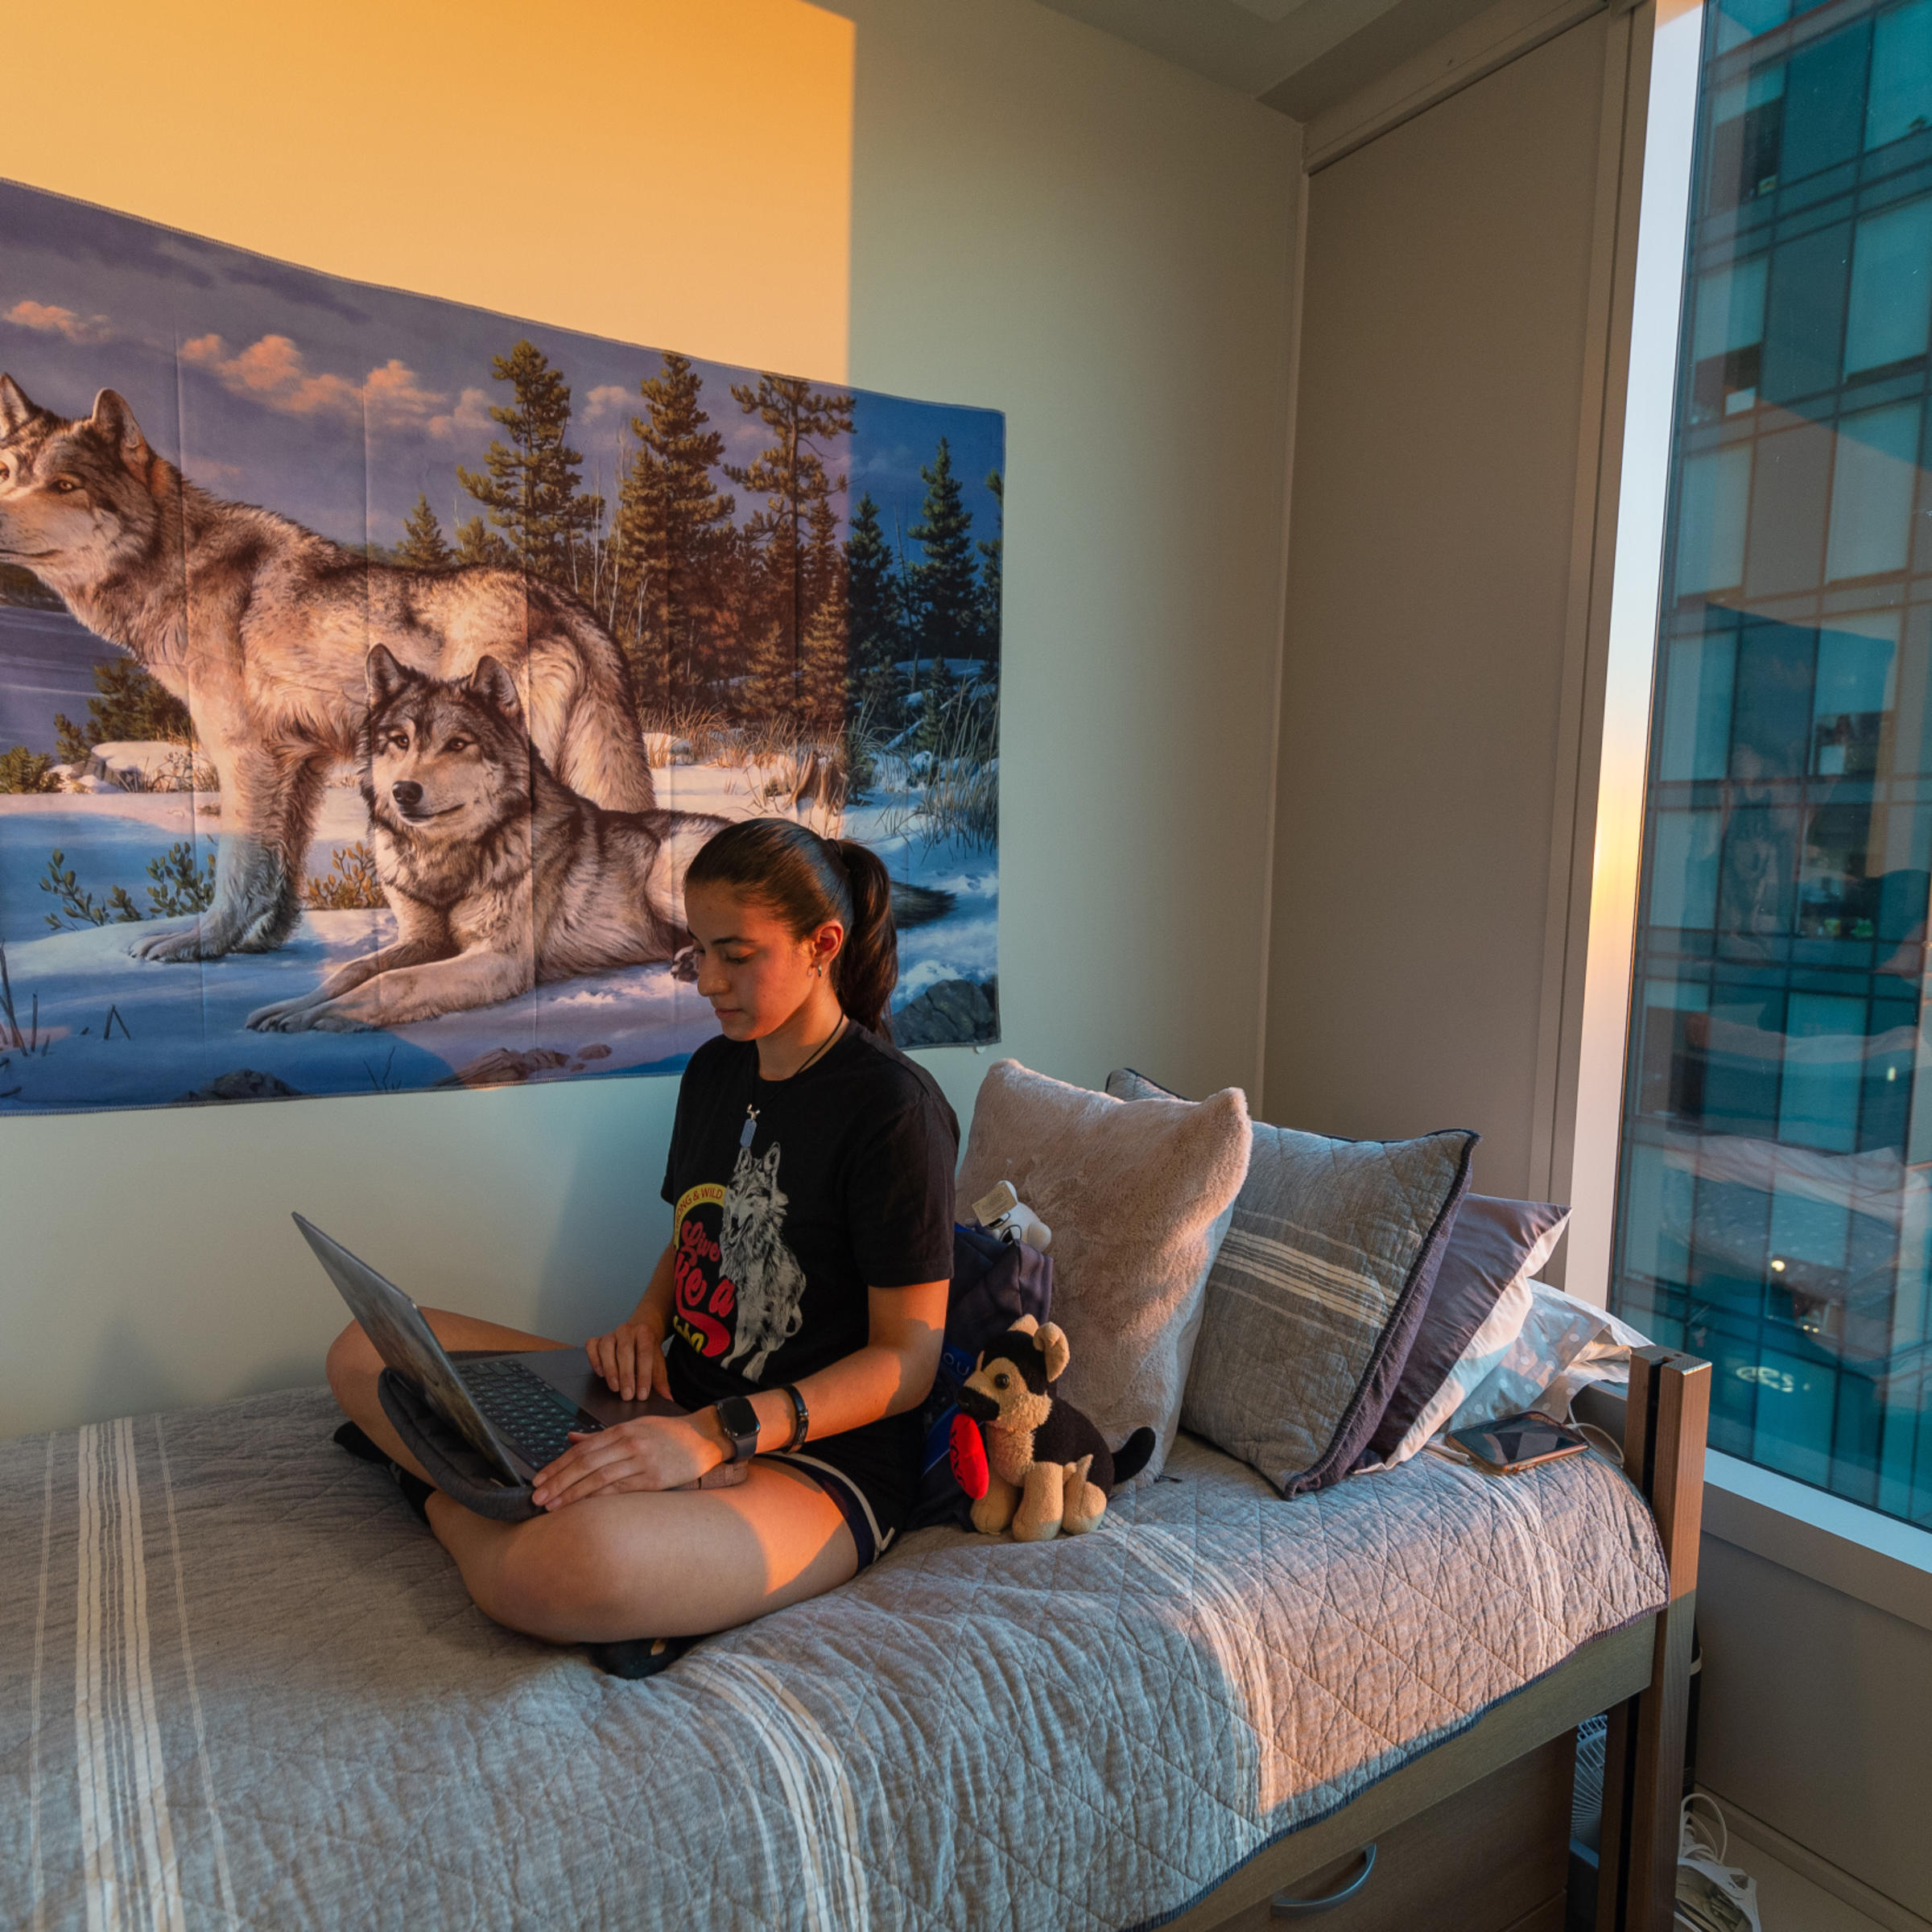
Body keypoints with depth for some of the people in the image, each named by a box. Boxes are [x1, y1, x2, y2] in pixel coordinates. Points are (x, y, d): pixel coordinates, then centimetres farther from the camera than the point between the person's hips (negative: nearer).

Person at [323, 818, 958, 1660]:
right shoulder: (714, 1069, 8)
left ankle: (450, 1501, -6)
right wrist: (645, 1322, -1)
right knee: (366, 1351, 3)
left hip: (820, 1459, -7)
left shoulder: (895, 1107, -17)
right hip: (676, 1404, 8)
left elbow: (908, 1359, -17)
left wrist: (716, 1433, -27)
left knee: (573, 1571, -37)